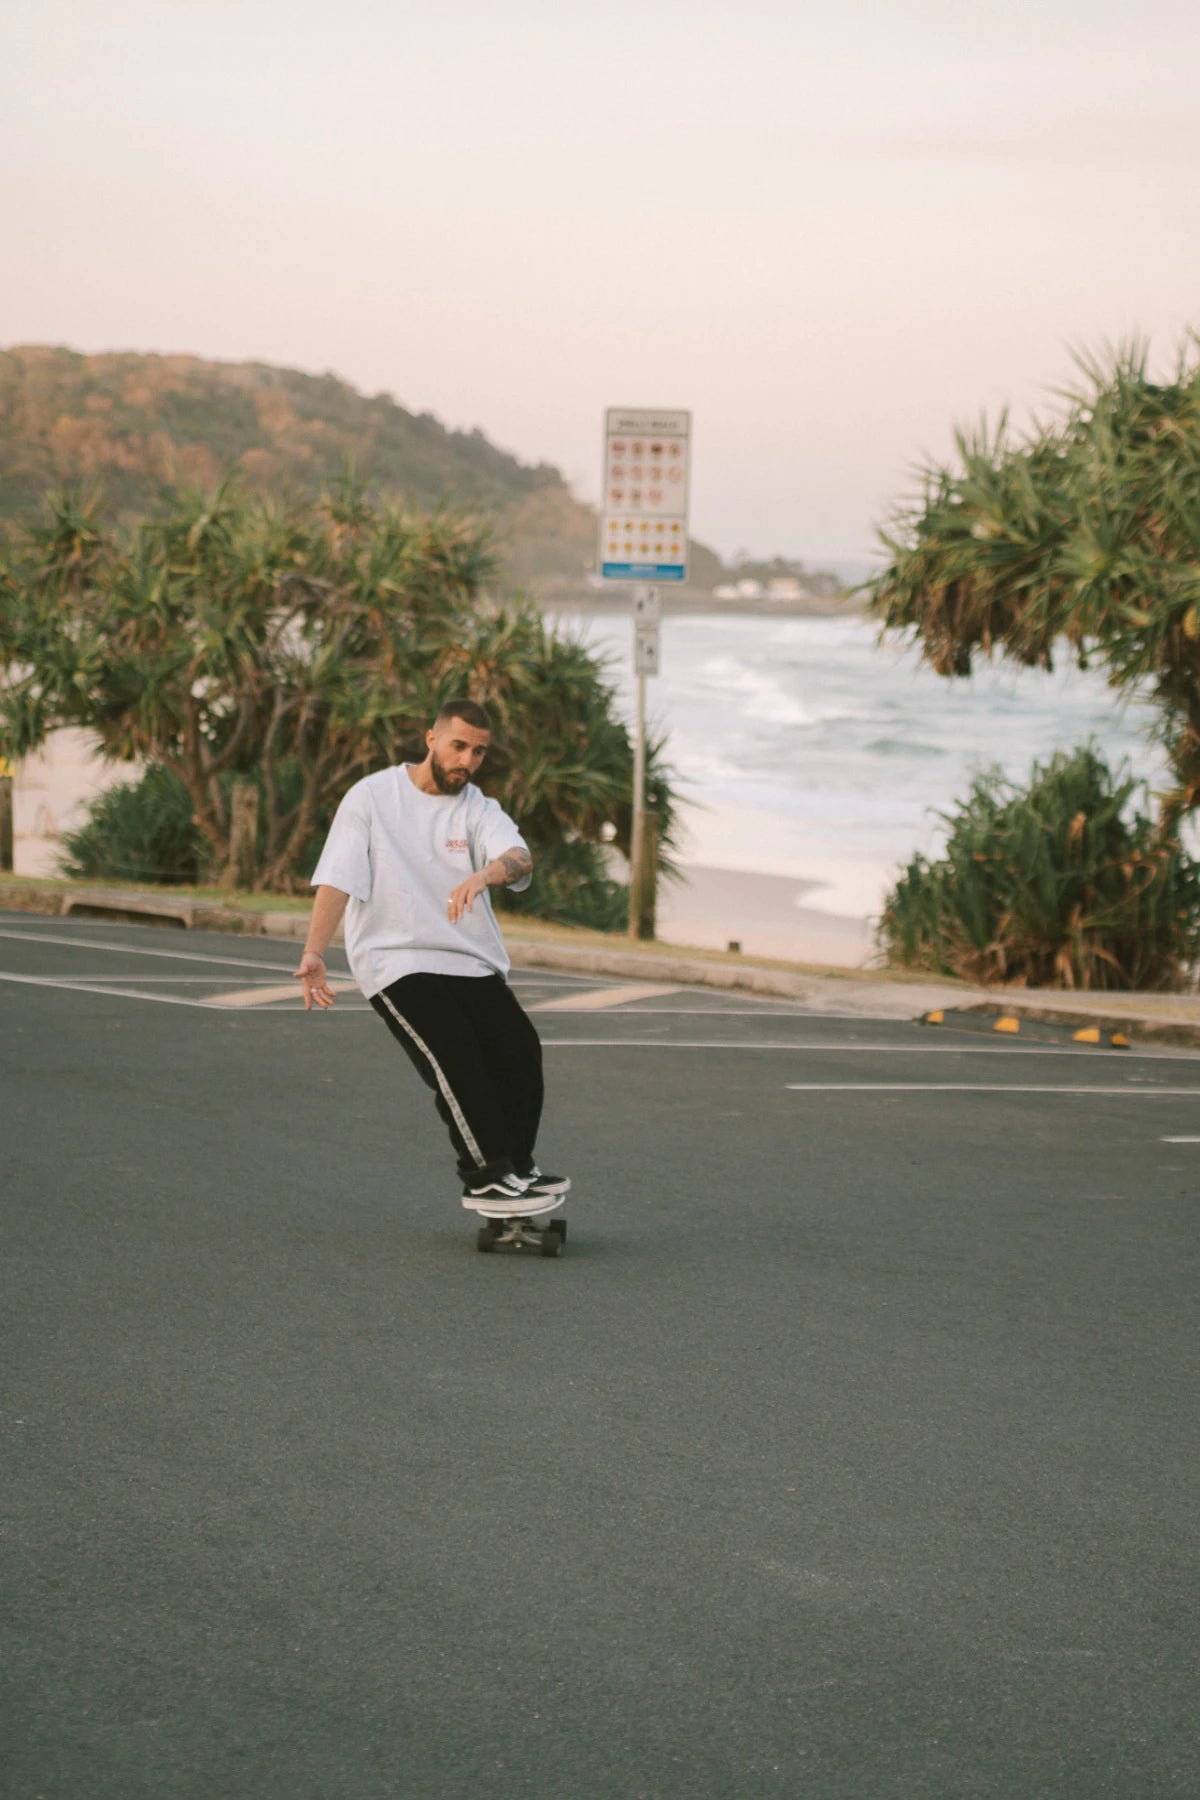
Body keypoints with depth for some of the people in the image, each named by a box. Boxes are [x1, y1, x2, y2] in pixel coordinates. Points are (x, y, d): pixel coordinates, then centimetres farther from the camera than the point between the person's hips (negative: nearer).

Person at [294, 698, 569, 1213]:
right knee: (453, 1056, -22)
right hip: (395, 957, -4)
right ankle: (486, 1176, -16)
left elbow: (519, 858, -15)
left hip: (472, 960, 4)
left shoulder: (480, 810, 7)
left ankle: (516, 1166, 8)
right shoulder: (372, 797, 1)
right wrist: (314, 953, -20)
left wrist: (483, 876, -39)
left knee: (520, 1050, -9)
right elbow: (337, 880, -5)